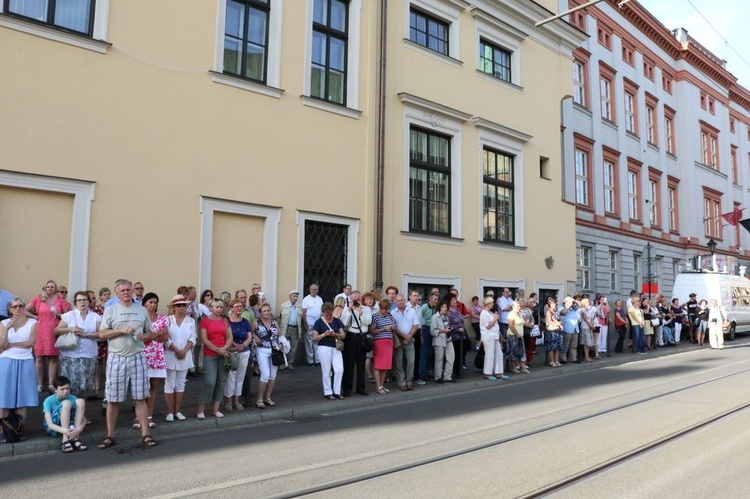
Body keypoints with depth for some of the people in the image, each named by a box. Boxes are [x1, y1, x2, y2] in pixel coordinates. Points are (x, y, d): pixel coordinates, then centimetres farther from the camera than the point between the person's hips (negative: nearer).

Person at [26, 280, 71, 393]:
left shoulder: (60, 300, 6)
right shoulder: (38, 298, 4)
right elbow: (25, 311, 7)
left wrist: (58, 314, -8)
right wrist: (36, 317, -1)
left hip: (54, 332, 1)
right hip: (41, 331, -1)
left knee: (53, 358, 2)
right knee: (39, 358, 2)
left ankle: (51, 384, 10)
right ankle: (39, 384, 12)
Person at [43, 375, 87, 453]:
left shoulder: (73, 398, -7)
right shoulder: (49, 401, -14)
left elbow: (83, 419, -11)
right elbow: (50, 424, -24)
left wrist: (79, 429, -34)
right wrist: (64, 430, -44)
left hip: (70, 426, 3)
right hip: (54, 428, -3)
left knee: (80, 401, -21)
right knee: (66, 403, -28)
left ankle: (75, 438, -25)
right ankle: (65, 440, -33)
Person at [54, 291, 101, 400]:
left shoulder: (95, 316, 6)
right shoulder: (68, 315, 4)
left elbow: (100, 333, -2)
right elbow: (56, 331, 3)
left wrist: (86, 335, -14)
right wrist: (70, 329, -13)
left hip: (89, 355, 1)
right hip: (70, 355, -1)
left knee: (85, 384, 3)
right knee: (70, 383, -5)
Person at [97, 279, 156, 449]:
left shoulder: (142, 310, 10)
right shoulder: (110, 310, 2)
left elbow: (151, 333, 15)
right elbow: (102, 334, -4)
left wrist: (144, 336, -8)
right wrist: (122, 330, -16)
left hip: (137, 358, 2)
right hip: (116, 358, -2)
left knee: (140, 397, 4)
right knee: (113, 399, 4)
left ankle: (145, 434, 9)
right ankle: (110, 436, 16)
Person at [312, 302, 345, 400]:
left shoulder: (337, 321, 7)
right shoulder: (319, 322, -3)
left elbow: (343, 335, 4)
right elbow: (314, 338, -6)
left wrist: (335, 334, -15)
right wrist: (324, 334, -20)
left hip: (336, 348, 3)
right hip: (324, 348, -3)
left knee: (339, 370, -3)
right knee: (326, 371, 3)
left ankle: (337, 391, 11)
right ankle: (328, 392, 15)